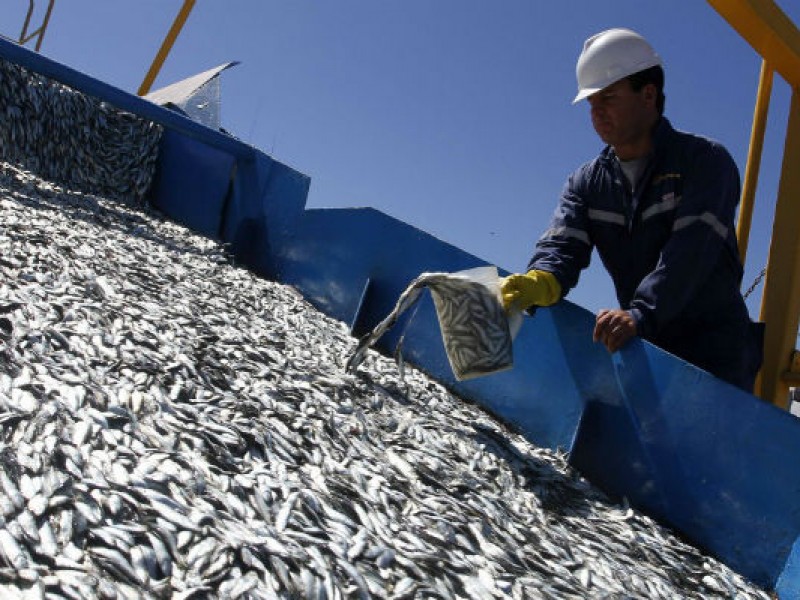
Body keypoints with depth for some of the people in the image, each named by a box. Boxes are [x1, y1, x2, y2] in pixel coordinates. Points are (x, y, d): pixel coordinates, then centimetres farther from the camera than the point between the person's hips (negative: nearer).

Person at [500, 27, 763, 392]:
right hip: (645, 349, 5)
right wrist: (540, 283, -36)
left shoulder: (705, 161, -7)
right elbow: (562, 245, -11)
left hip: (715, 352, -4)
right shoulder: (586, 184, 7)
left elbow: (691, 251, -23)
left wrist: (640, 313, -39)